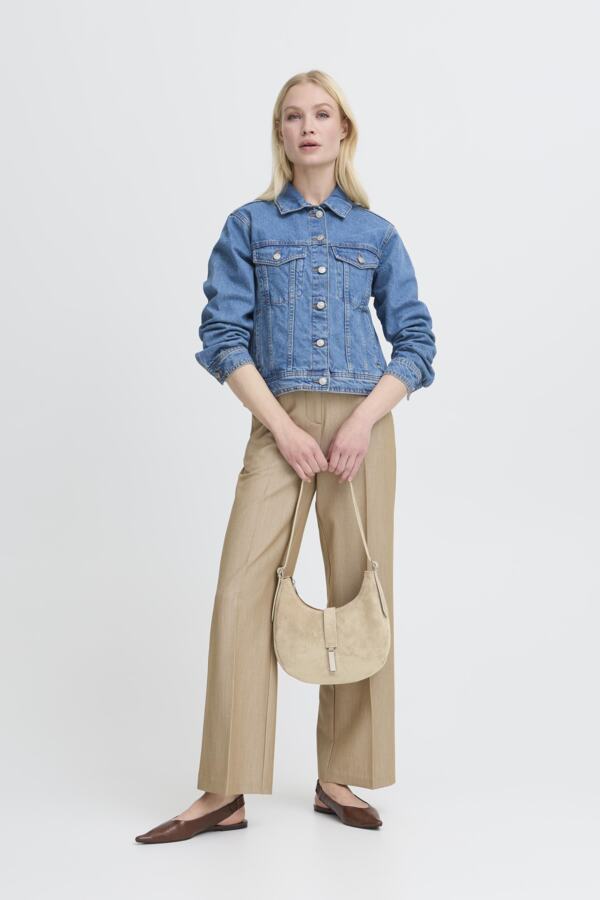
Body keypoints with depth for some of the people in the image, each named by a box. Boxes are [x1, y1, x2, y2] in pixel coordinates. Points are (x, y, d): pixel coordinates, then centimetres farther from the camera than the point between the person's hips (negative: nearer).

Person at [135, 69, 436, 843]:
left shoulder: (377, 235, 11)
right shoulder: (249, 226, 8)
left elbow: (415, 341, 7)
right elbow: (222, 335, 0)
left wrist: (363, 422, -8)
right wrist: (283, 427, -10)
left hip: (363, 423, 2)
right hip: (279, 423, -1)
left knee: (360, 596, 2)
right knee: (242, 591, -10)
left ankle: (339, 779, 15)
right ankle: (225, 793, -1)